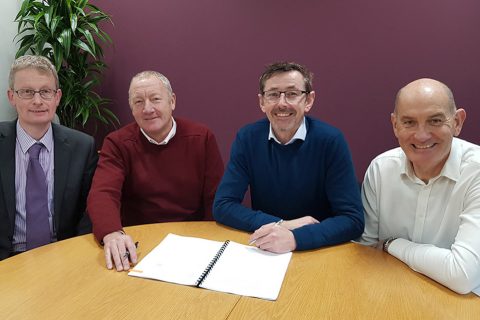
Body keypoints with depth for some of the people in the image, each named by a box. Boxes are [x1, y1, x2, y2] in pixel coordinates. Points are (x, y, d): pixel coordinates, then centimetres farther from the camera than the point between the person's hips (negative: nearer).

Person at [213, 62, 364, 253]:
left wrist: (295, 237, -29)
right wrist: (282, 225, -18)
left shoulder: (330, 140, -12)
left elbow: (353, 219, -15)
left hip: (319, 250, -1)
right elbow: (222, 205, -8)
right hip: (263, 252, 1)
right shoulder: (247, 138, -6)